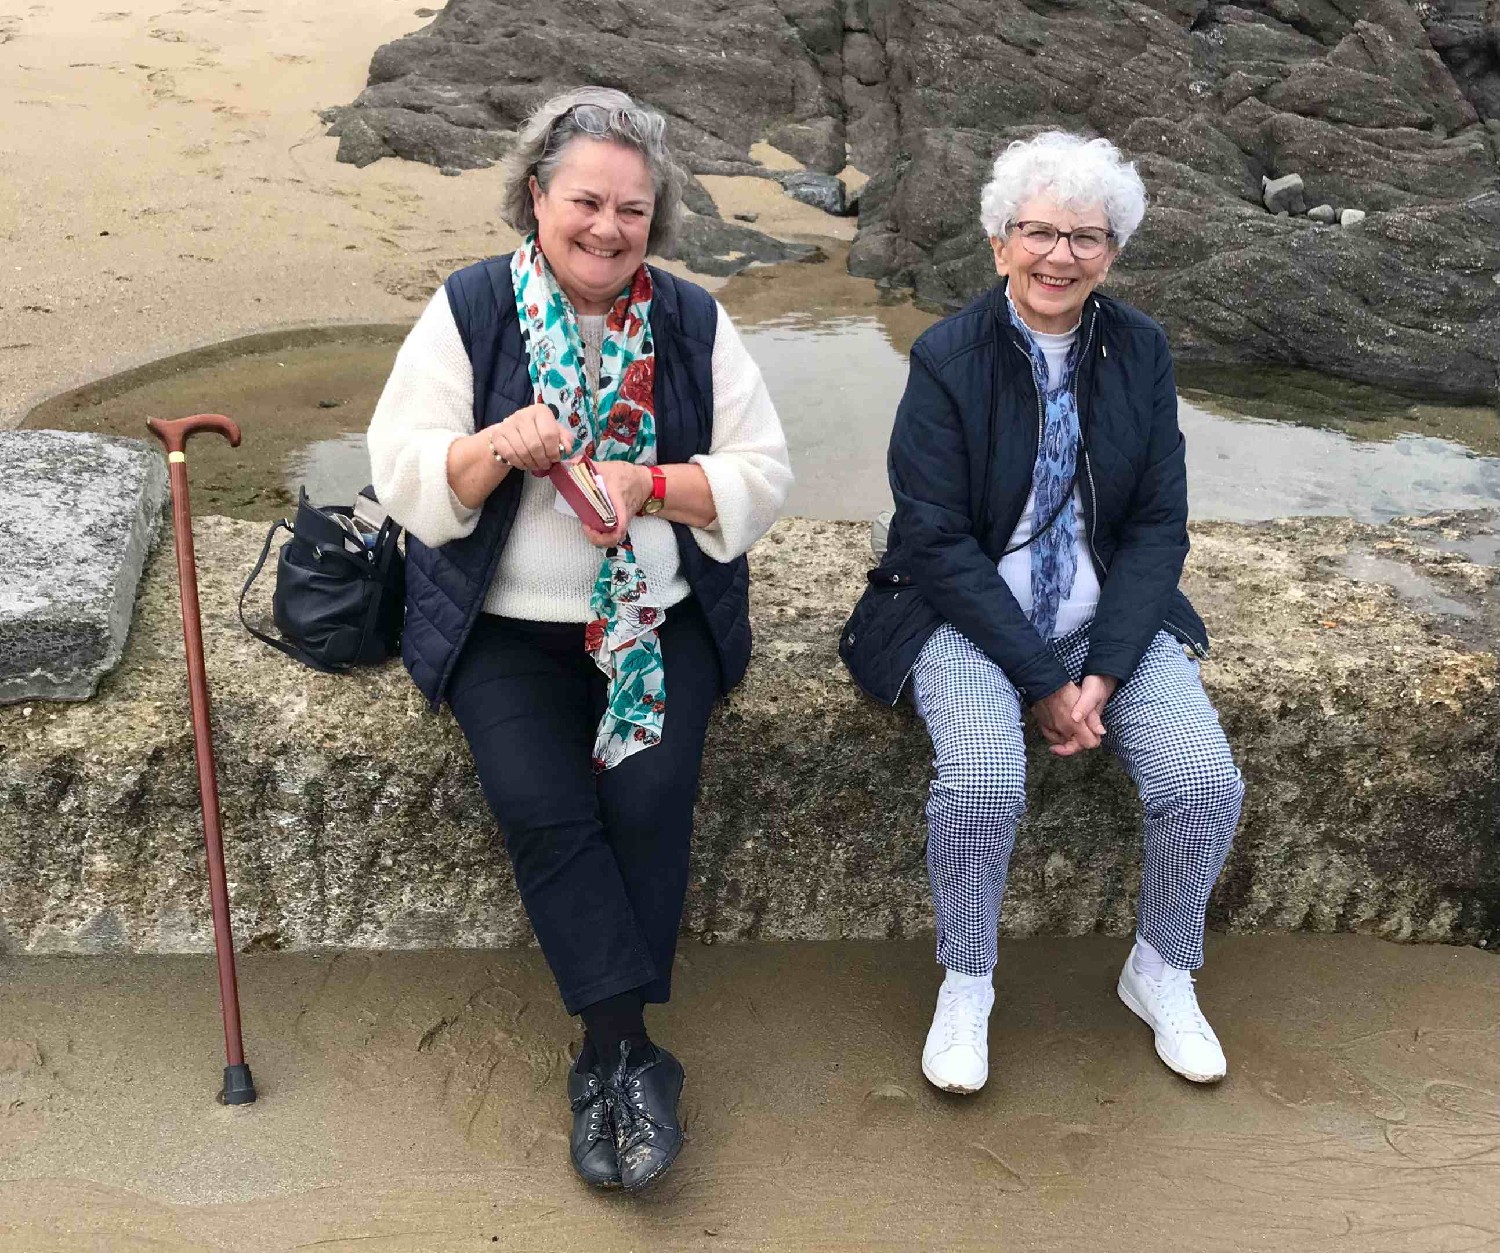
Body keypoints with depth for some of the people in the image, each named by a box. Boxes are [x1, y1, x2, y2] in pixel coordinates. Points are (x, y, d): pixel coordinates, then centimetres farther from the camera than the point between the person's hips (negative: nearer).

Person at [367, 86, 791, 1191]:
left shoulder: (692, 321, 6)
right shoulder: (468, 310, 2)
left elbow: (763, 477, 2)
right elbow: (405, 478, -3)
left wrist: (650, 481, -15)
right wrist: (501, 449, -22)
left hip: (660, 618, 1)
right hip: (505, 626, 0)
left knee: (651, 794, -22)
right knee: (540, 803, -23)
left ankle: (606, 1056, -6)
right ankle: (635, 1054, -11)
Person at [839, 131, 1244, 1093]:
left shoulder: (1140, 350, 1)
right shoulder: (947, 358, -9)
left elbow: (1159, 525, 1)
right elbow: (938, 542, -13)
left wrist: (1105, 671, -12)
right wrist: (1044, 679, -17)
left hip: (1113, 614, 4)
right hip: (970, 616, -3)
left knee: (1207, 780, -16)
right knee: (982, 782, -29)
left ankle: (1162, 973, 13)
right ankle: (966, 984, 0)